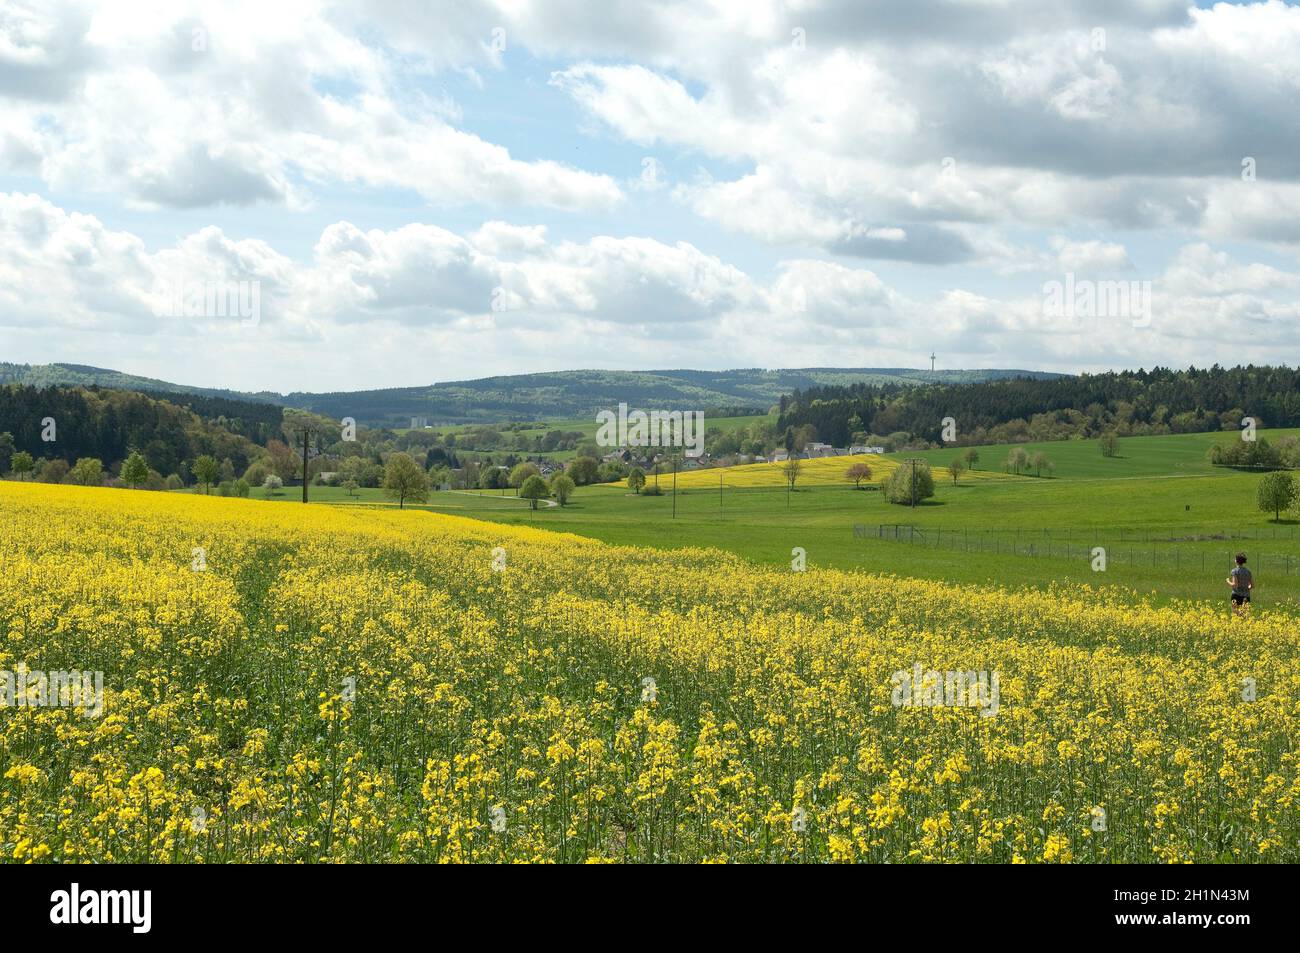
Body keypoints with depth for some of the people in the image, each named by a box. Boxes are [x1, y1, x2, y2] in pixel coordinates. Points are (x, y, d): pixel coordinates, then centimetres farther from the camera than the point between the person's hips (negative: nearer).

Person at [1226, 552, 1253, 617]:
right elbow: (1253, 585, 8)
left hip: (1237, 596, -5)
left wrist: (1229, 582, 2)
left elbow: (1235, 584, -17)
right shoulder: (1248, 571, 8)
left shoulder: (1234, 571, -8)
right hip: (1246, 597, 5)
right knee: (1246, 616, 5)